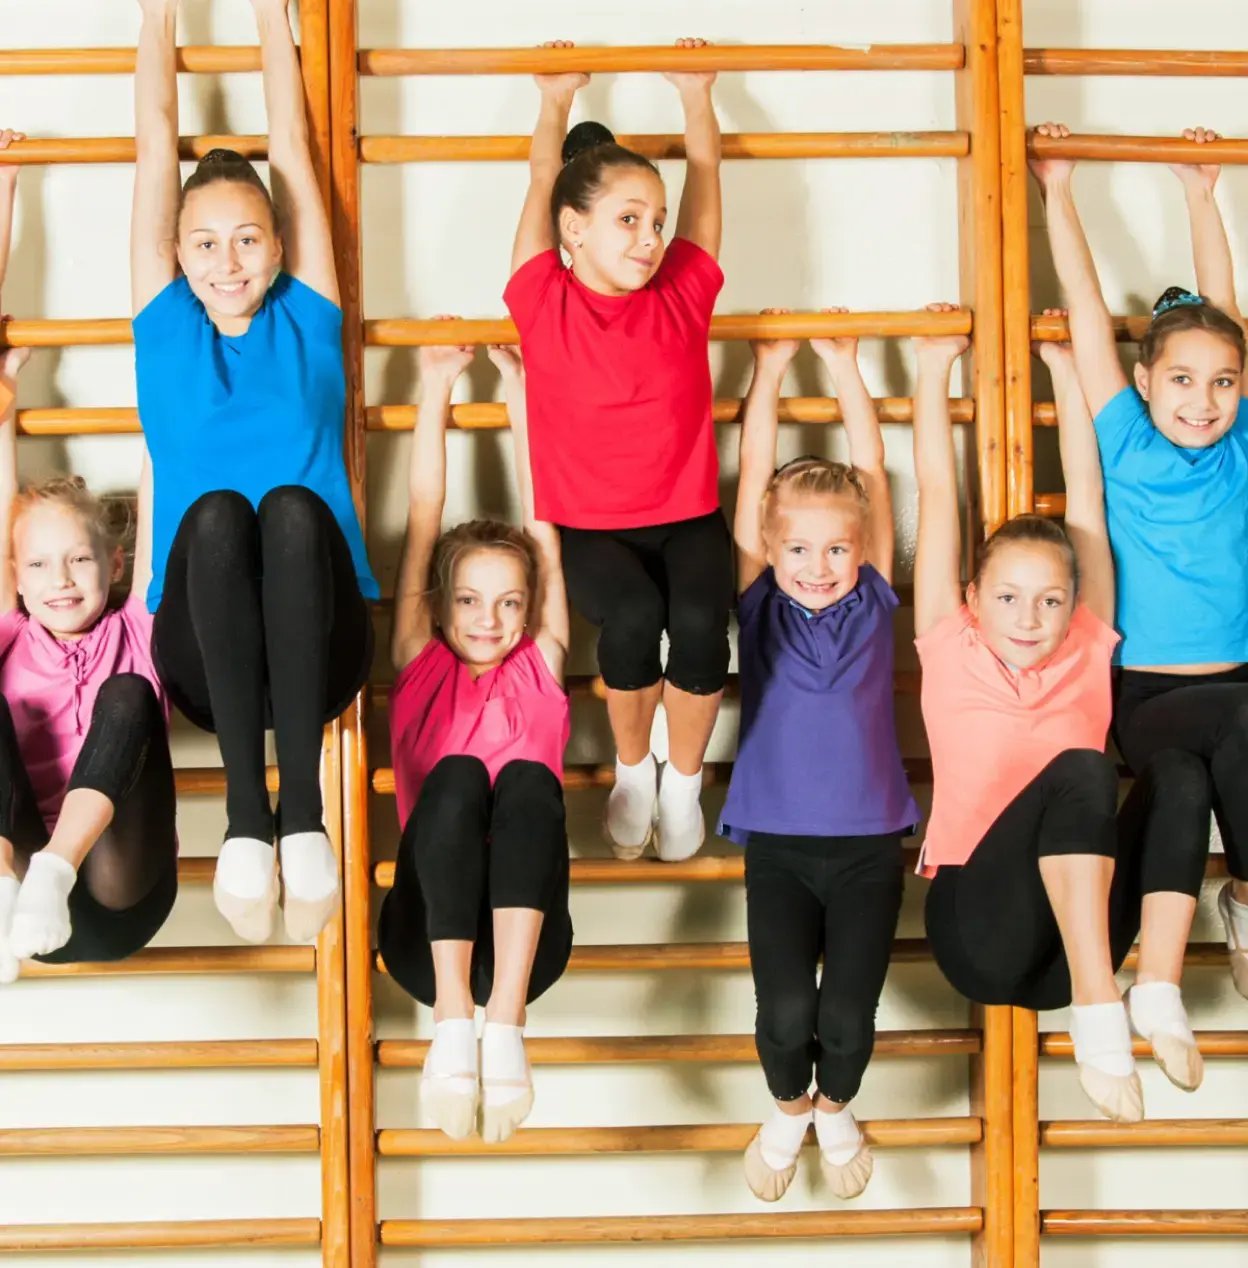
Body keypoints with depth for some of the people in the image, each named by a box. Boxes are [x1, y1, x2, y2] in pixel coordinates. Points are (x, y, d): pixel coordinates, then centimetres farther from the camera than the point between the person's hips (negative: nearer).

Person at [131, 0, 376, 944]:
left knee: (294, 507, -31)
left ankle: (304, 806, -41)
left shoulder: (307, 323, 14)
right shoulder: (166, 328, 15)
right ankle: (246, 812, -41)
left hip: (317, 647, 0)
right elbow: (157, 143, 18)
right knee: (214, 513, -31)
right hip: (203, 653, 0)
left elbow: (291, 144, 18)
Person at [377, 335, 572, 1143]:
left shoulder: (540, 667, 19)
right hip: (428, 935, -1)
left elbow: (543, 529, 15)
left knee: (529, 778, -28)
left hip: (525, 940, 1)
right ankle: (454, 1023, -41)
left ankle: (505, 1022, -43)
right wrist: (437, 388, 15)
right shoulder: (421, 667, 18)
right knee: (455, 773, -28)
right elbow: (424, 525, 14)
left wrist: (521, 395, 16)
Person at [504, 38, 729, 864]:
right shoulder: (545, 305, -5)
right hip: (591, 529, -1)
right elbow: (544, 189, 7)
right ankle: (632, 772, -2)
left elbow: (705, 185, 11)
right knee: (634, 614, -31)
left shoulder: (683, 297, 0)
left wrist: (696, 95, 21)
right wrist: (556, 105, 20)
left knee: (698, 620, -28)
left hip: (687, 520, 2)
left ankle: (685, 779, -1)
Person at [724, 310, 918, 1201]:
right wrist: (770, 369, -2)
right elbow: (755, 480, -2)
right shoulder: (759, 606, 2)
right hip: (777, 842, 0)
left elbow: (871, 471, 2)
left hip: (867, 843, 1)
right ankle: (788, 1108, 23)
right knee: (785, 1009, -10)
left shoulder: (872, 602, 4)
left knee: (848, 1014, -6)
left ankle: (836, 1108, 28)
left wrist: (843, 364, 3)